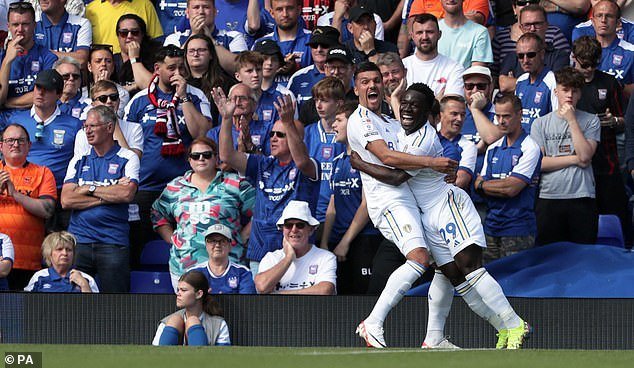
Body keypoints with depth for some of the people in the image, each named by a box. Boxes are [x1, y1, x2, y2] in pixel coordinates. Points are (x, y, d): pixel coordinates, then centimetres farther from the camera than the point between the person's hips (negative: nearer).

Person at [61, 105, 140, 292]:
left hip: (113, 243, -3)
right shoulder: (78, 161, 14)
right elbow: (66, 200, 1)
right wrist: (108, 195, -6)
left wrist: (89, 189, -5)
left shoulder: (127, 158, 5)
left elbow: (127, 194, -13)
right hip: (78, 240, 3)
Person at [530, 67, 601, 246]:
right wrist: (575, 159, -6)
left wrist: (572, 120, -6)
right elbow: (538, 163, -2)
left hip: (582, 198, -1)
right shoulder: (541, 123, 8)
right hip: (549, 197, 1)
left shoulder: (591, 121, 6)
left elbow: (585, 155, -8)